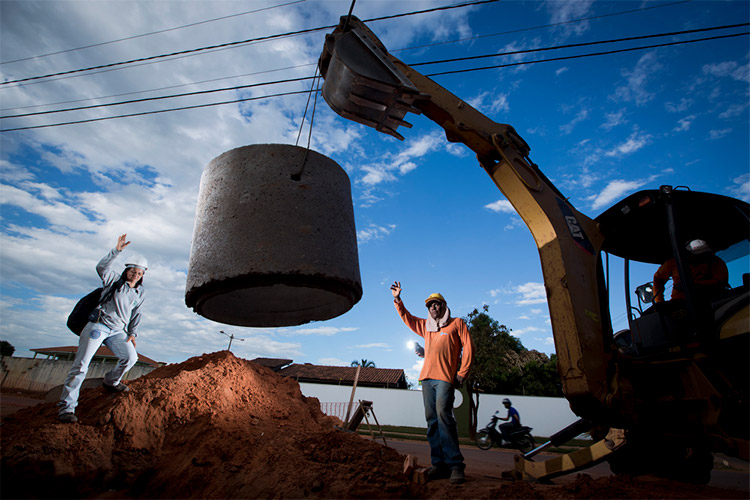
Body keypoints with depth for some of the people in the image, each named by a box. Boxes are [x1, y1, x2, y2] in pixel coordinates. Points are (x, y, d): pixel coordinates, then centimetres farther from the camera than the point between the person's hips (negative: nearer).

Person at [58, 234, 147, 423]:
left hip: (117, 331, 4)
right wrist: (116, 250, -26)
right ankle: (67, 407, -3)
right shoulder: (115, 280, 3)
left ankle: (111, 381, 20)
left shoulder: (139, 293, 14)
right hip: (97, 325, -4)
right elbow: (101, 267, -16)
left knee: (131, 357, -9)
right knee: (81, 365, -8)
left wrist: (133, 333, 9)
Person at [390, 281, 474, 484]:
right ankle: (439, 464, 7)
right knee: (432, 420, 3)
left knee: (443, 414, -19)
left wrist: (463, 373, -5)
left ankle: (455, 464, -13)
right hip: (427, 377, 6)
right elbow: (407, 318, 30)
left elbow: (468, 347, 2)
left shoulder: (456, 323, 9)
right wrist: (397, 299, 20)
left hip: (445, 377, -5)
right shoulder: (426, 326, 22)